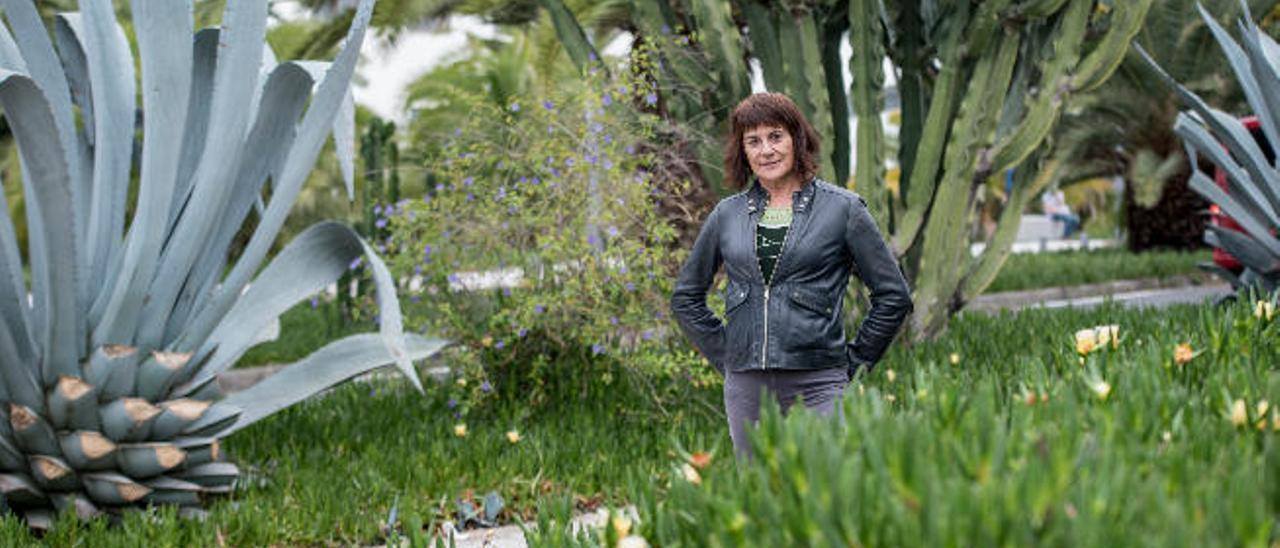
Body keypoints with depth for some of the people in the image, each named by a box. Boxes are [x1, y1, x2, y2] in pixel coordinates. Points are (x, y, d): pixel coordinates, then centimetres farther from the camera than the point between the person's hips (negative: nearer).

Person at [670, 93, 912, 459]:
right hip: (745, 385, 3)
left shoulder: (842, 208, 2)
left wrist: (855, 361, 3)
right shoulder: (727, 215, 10)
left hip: (817, 385, -3)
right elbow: (685, 297, 21)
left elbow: (893, 295, 5)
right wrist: (723, 355, 13)